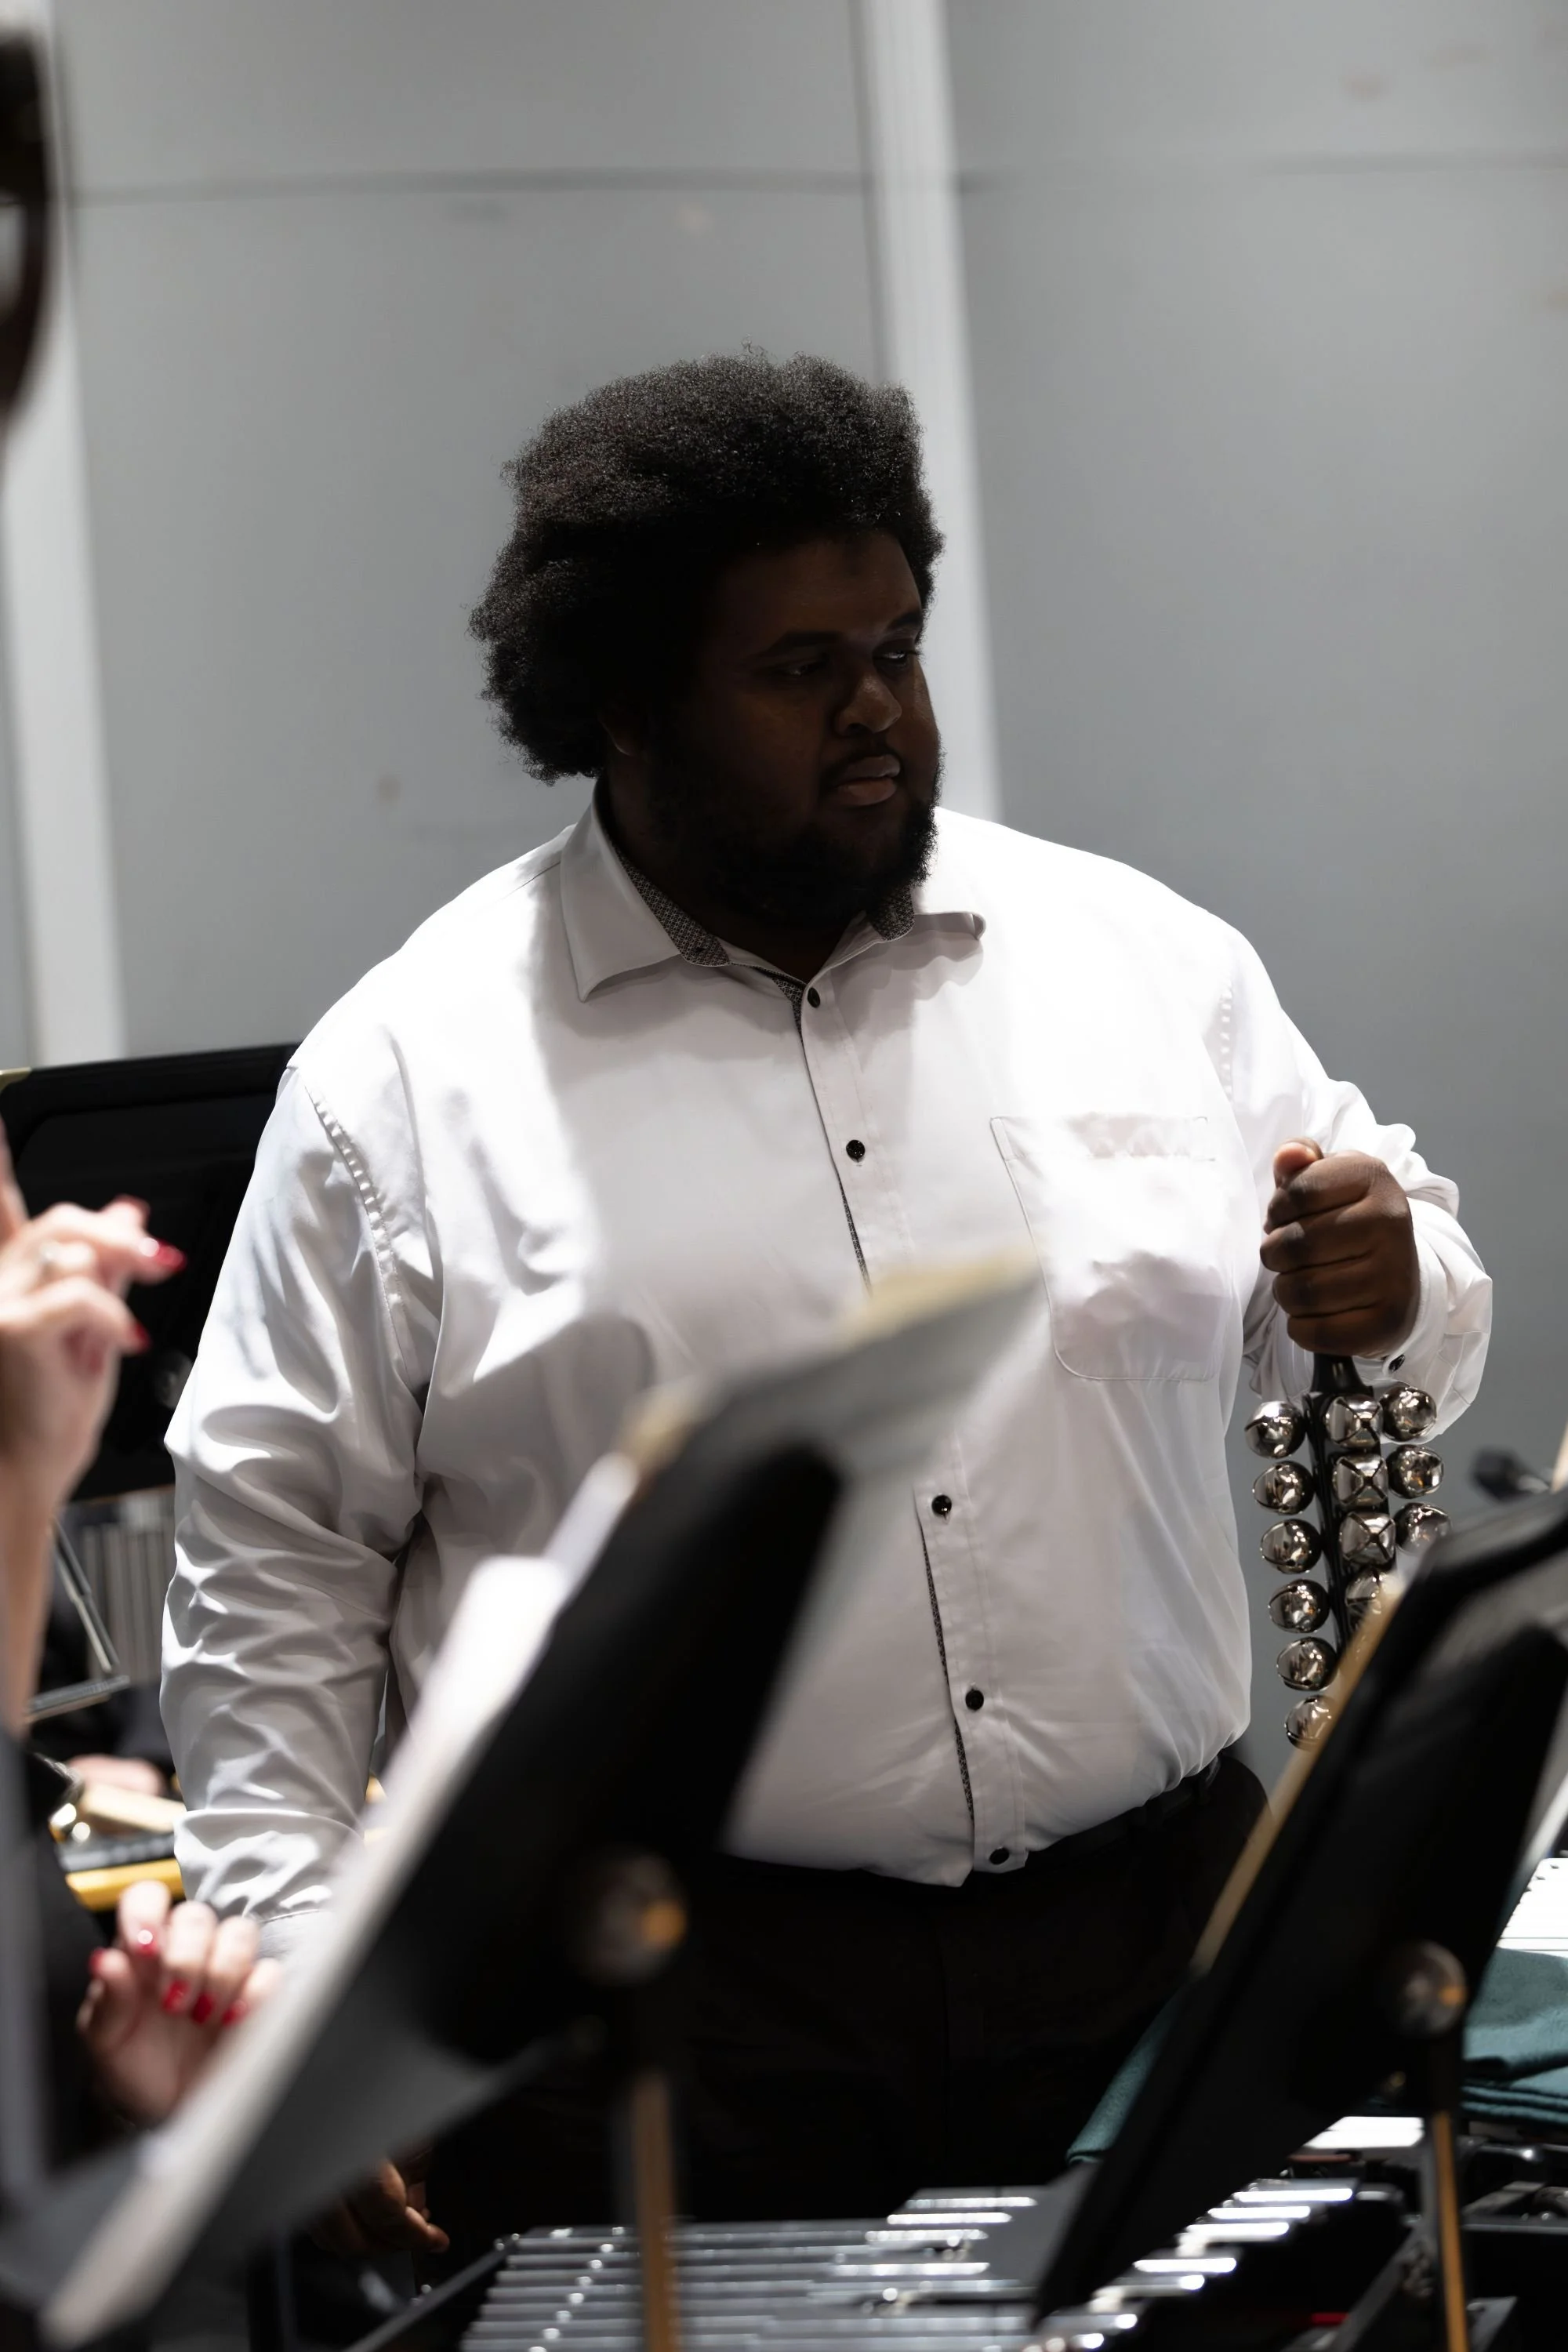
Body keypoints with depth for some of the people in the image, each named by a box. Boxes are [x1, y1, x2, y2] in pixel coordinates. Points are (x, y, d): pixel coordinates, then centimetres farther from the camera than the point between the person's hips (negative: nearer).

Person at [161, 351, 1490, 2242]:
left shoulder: (1144, 959, 8)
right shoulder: (410, 1073, -1)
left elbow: (1380, 1324, 15)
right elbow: (277, 1552, 1)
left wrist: (1386, 1292, -9)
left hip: (1152, 1942, 3)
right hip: (655, 2010, -3)